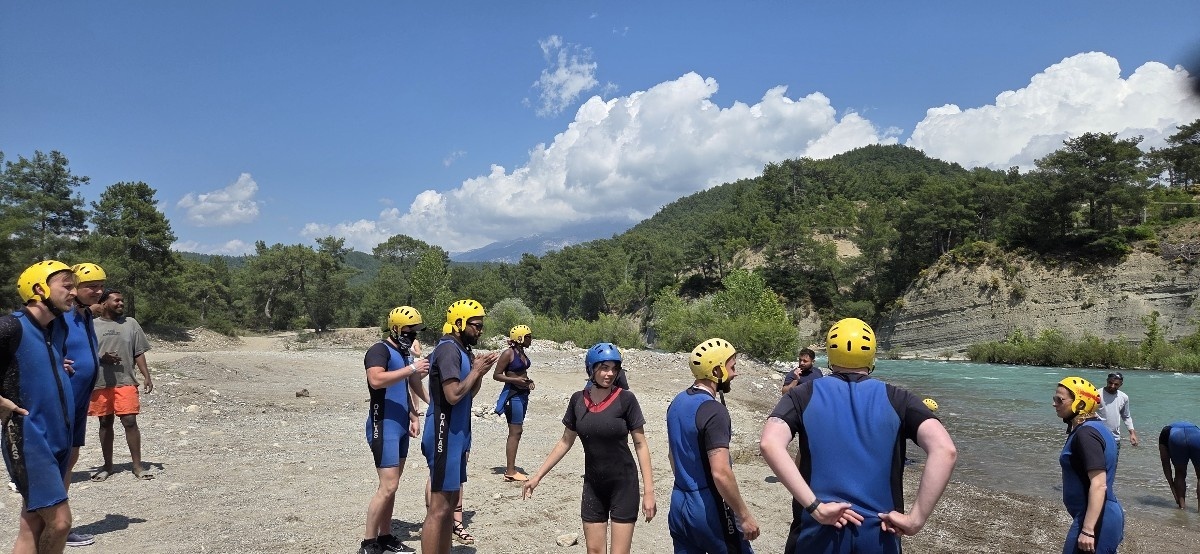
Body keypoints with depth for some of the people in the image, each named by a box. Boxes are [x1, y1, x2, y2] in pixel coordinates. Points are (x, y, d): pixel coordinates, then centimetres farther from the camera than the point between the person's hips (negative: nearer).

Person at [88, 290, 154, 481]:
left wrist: (146, 376, -1)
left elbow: (139, 353, 8)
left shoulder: (130, 323, 8)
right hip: (100, 383, 1)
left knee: (130, 421, -7)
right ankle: (107, 465, 24)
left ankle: (137, 466, -1)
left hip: (125, 382, -1)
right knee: (105, 423, 11)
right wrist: (102, 358, -12)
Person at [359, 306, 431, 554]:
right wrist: (411, 369, -28)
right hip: (384, 426, -9)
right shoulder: (380, 350, -12)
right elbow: (376, 380, -30)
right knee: (388, 486, -10)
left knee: (390, 484, 12)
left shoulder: (405, 353, 15)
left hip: (400, 426, 9)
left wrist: (413, 418, 14)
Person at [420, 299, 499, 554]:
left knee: (451, 500, 17)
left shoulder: (461, 349, 13)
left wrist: (479, 371, 2)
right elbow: (453, 395, -25)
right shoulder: (448, 349, -17)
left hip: (456, 435, 10)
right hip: (445, 435, -10)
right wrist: (476, 370, -13)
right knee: (439, 507, -6)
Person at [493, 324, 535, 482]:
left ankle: (511, 468, 20)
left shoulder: (522, 353, 12)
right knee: (515, 432, -9)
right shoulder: (508, 354, -12)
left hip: (522, 394, 9)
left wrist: (528, 381, 9)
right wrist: (515, 380, -21)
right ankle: (510, 472, -6)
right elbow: (496, 375, -12)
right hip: (512, 395, -9)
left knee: (516, 432, 13)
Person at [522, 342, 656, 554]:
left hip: (624, 485, -3)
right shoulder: (578, 400, -2)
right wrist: (538, 476, 8)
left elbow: (640, 444, -9)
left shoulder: (625, 399, -13)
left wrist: (649, 491, -13)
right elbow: (566, 441, 8)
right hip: (593, 485, 3)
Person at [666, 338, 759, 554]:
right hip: (708, 507, -8)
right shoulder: (714, 411, -21)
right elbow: (720, 474, -26)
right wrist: (745, 515, -15)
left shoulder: (677, 403, 7)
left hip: (680, 503, 8)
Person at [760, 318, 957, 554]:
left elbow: (770, 443, -19)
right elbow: (944, 450, -15)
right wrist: (916, 519, -12)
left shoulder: (805, 395, -1)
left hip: (817, 534, -1)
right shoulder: (897, 399, 1)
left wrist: (816, 507, -18)